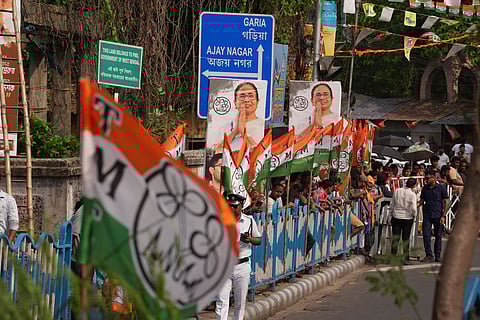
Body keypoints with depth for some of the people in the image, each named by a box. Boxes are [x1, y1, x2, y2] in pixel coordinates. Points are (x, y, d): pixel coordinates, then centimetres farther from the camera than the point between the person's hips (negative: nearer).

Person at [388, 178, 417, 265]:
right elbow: (413, 208, -17)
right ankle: (406, 258, 11)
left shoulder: (397, 191, -1)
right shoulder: (412, 194, -11)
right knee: (406, 238, 8)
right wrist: (414, 215, 4)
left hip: (396, 217, 2)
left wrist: (390, 216, 13)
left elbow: (392, 205, 4)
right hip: (408, 218, -2)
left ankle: (393, 255, -7)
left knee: (395, 237, 5)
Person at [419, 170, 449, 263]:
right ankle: (429, 255, 2)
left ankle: (438, 255, 14)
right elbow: (422, 201, 15)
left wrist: (443, 216, -7)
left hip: (438, 215, -3)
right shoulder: (424, 188, 8)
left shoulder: (441, 188, -2)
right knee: (426, 235, -4)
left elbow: (446, 202, -1)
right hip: (427, 215, 3)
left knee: (438, 236, 4)